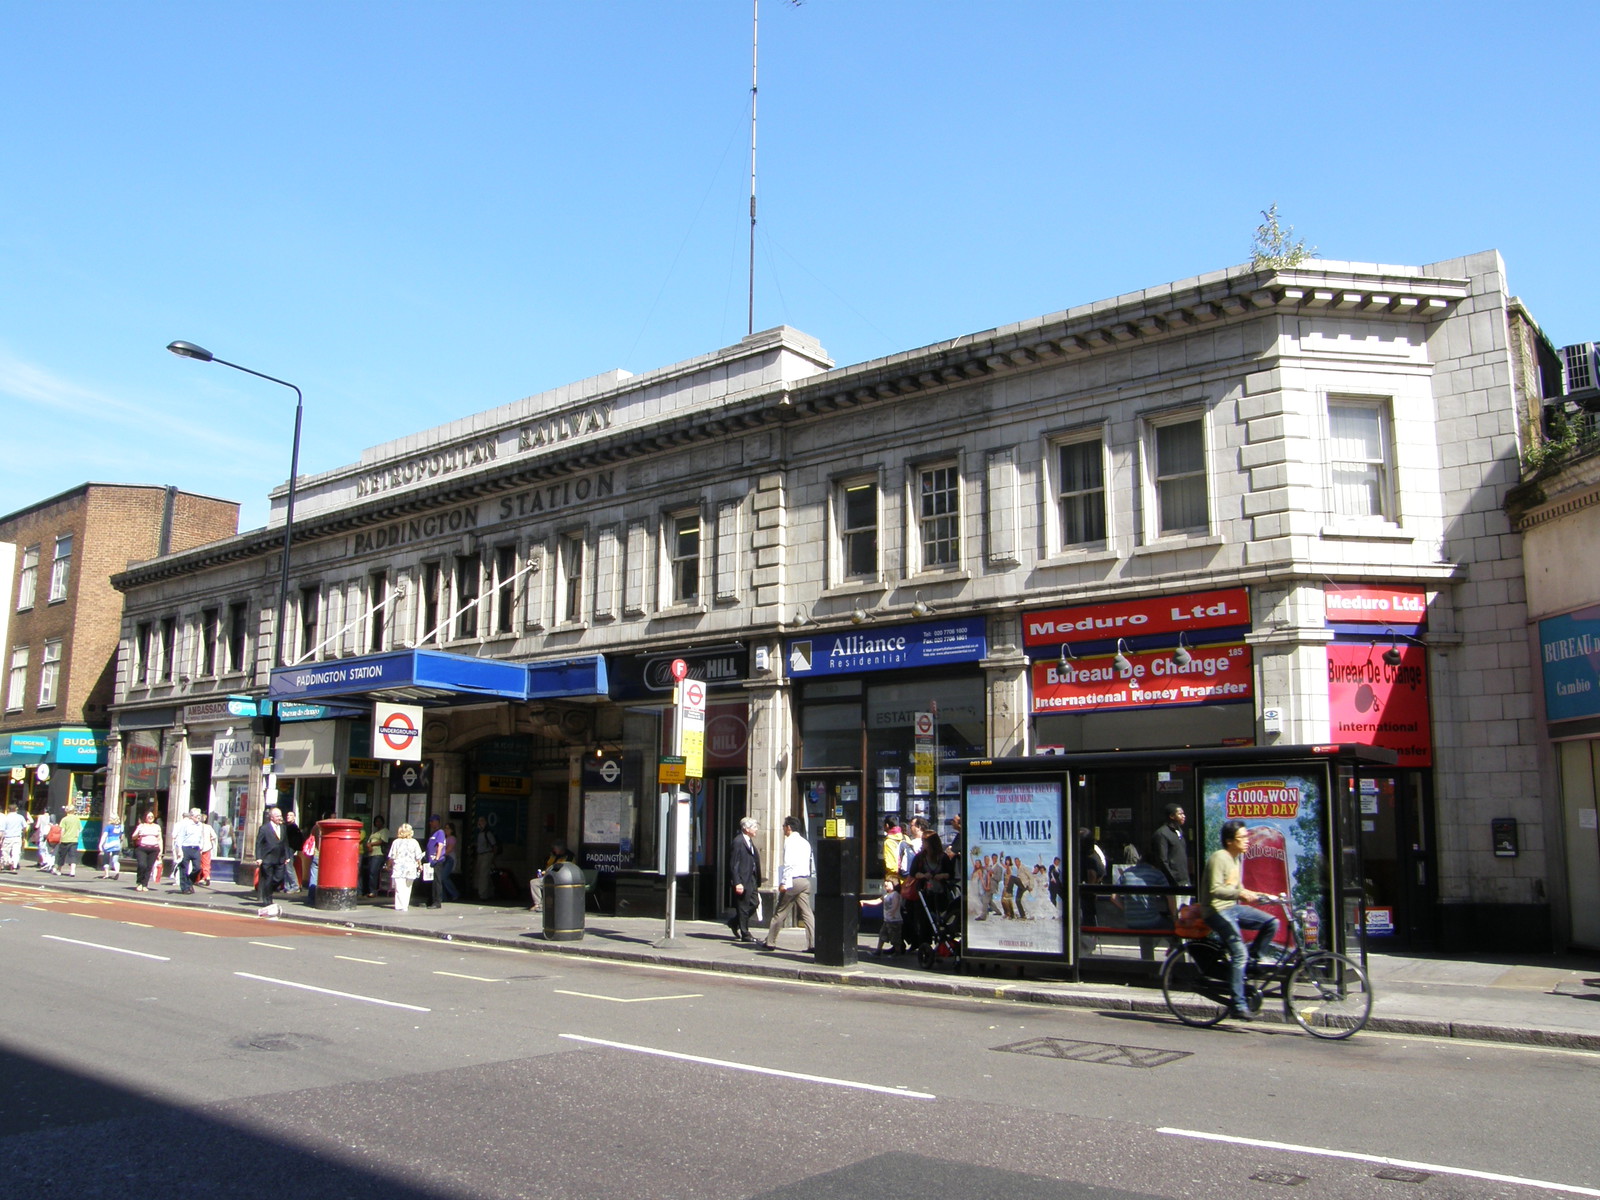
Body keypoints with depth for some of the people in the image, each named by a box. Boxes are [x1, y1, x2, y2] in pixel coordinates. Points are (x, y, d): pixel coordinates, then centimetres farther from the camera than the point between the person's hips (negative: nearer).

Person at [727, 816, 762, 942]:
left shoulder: (750, 841, 14)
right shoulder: (738, 842, -14)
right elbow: (733, 864, -17)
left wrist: (757, 882, 16)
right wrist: (737, 883, -22)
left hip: (751, 879, 9)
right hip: (742, 880, -9)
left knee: (754, 903, 10)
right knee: (743, 907, 0)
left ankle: (735, 923, 27)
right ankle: (745, 935, 8)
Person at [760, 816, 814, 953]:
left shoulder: (790, 841, -8)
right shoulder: (805, 843, 16)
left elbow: (788, 863, -16)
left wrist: (784, 883, -17)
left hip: (793, 880, -7)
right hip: (806, 880, 7)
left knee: (780, 912, 3)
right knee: (806, 913, 3)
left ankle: (770, 942, 11)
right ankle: (813, 944, -5)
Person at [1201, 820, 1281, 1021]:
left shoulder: (1236, 858, 14)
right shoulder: (1219, 857, -15)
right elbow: (1215, 890, -23)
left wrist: (1250, 894, 7)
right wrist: (1240, 893, -32)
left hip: (1233, 907, 9)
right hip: (1217, 911, -9)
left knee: (1272, 922, -7)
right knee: (1240, 953, -18)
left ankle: (1251, 961, 5)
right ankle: (1238, 1005, -13)